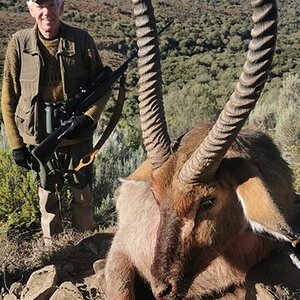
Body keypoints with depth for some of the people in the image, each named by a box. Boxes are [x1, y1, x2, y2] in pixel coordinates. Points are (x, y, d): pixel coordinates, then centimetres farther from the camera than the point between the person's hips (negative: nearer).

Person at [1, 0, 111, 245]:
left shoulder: (81, 40, -7)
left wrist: (87, 117, -16)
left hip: (77, 136, 0)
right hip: (38, 139, 0)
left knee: (83, 195, 15)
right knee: (48, 196, 15)